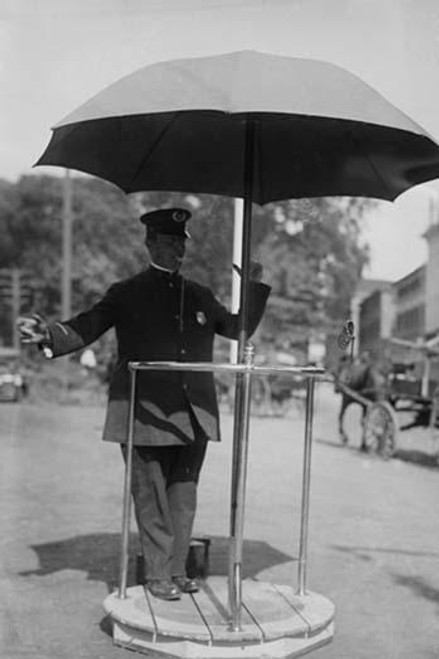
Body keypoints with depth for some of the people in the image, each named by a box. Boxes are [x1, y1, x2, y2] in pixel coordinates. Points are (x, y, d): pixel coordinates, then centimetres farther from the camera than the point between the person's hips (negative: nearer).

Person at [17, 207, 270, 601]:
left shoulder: (200, 296, 14)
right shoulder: (127, 294, 3)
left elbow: (239, 329, 23)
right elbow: (84, 329, -3)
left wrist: (255, 287, 11)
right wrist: (48, 334, -22)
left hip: (193, 417, 4)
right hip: (147, 415, -4)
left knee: (184, 498, 9)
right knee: (152, 500, 1)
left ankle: (177, 571, 21)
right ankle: (157, 575, 14)